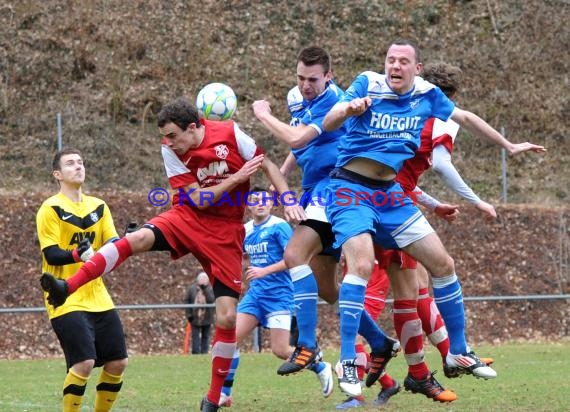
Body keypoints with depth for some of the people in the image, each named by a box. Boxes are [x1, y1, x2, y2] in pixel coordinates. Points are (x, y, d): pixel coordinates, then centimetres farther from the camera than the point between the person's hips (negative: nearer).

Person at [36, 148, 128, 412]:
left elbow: (112, 246, 5)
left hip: (98, 298, 7)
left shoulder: (98, 207, 12)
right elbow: (51, 254, -15)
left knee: (118, 362, 4)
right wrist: (78, 255, -32)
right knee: (84, 362, -19)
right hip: (66, 301, -6)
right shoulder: (51, 209, -6)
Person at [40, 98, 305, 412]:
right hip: (188, 218, 1)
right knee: (139, 237, -31)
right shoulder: (171, 150, -8)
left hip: (225, 232, -1)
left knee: (227, 317, -7)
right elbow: (198, 199, -11)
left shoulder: (230, 134, -11)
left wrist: (289, 200, -9)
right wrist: (237, 178, -19)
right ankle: (66, 288, -38)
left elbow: (267, 165, 0)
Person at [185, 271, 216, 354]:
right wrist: (188, 314, -4)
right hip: (195, 317, 0)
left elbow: (211, 299, -20)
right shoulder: (192, 288, -1)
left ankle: (204, 353, 14)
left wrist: (205, 289, -25)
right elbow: (186, 301, 3)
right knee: (195, 337, -1)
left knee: (205, 337, 8)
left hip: (207, 318, 0)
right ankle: (195, 353, 1)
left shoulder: (210, 289, -3)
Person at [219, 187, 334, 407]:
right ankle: (224, 393, 2)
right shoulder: (246, 230, 10)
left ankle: (321, 368, 16)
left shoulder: (279, 226, -9)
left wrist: (265, 271, -22)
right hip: (255, 293, 6)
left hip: (279, 294, -6)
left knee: (280, 350, -9)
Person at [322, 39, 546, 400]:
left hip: (391, 193, 6)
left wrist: (509, 146, 26)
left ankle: (459, 353, 20)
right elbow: (328, 124, -19)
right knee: (362, 265, -26)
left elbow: (466, 119, 20)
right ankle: (348, 361, -20)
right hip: (351, 189, -5)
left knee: (443, 265, 4)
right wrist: (348, 109, -41)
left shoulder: (427, 94, 3)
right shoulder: (368, 85, -10)